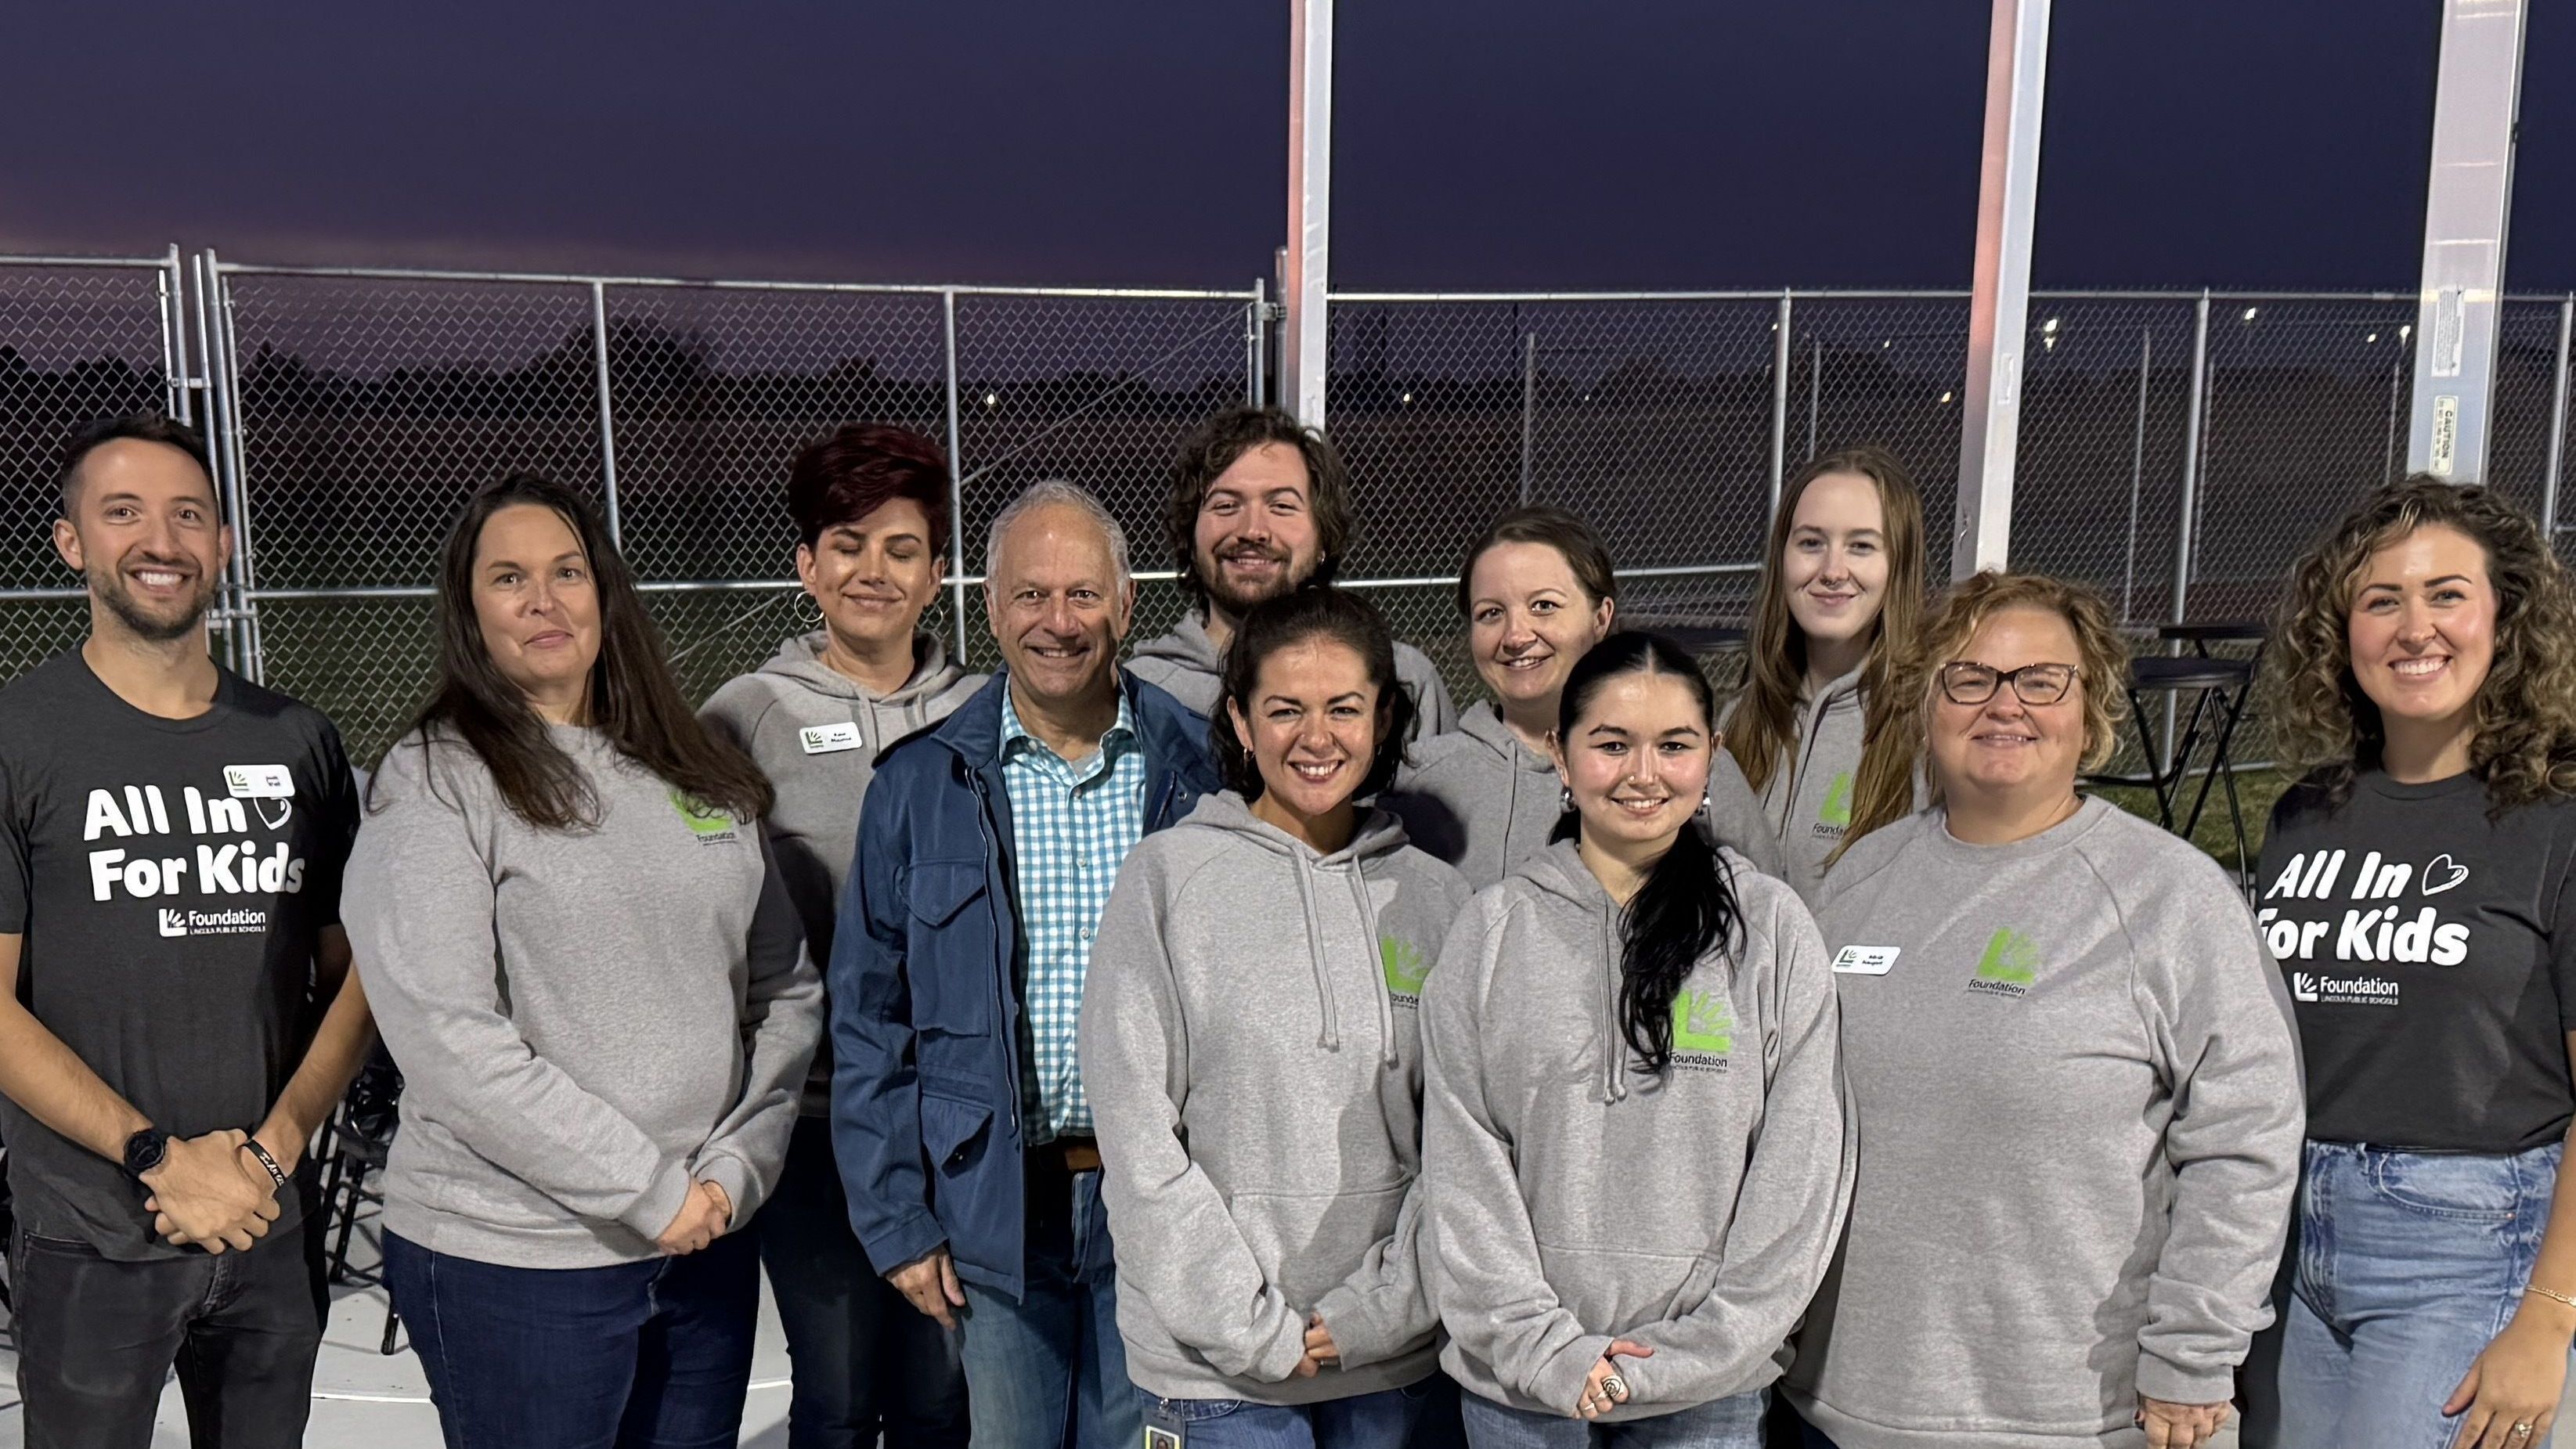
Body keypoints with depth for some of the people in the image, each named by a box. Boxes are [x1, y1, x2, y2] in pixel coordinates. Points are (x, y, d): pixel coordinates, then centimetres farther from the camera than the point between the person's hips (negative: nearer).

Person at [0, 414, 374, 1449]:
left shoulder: (299, 743, 5)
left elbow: (352, 973, 5)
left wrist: (274, 1146, -8)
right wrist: (160, 1158, -16)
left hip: (274, 1231, 4)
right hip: (89, 1246, -3)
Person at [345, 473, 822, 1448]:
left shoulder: (700, 776, 8)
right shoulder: (434, 783, -7)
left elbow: (786, 989, 8)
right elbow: (448, 1040, -16)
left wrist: (736, 1167, -5)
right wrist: (647, 1190, -15)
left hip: (707, 1245, 5)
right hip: (511, 1260, -4)